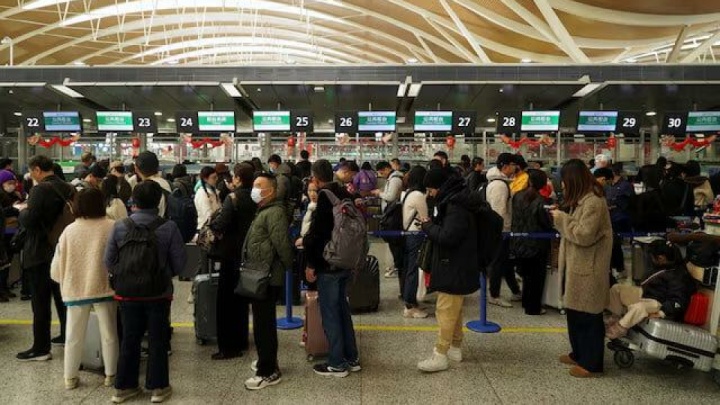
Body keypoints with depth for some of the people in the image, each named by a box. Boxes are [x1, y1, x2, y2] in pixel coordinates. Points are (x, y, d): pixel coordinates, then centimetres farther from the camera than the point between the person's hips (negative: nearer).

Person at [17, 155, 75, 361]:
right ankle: (67, 335, 30)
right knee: (62, 296, 19)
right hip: (63, 250, 8)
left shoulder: (40, 190, -18)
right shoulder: (68, 189, 4)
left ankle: (41, 348, 5)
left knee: (40, 301, -1)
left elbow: (28, 221, -24)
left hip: (41, 253, -8)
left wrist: (22, 211, -3)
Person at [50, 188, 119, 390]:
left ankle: (70, 377, 25)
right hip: (104, 287, -1)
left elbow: (57, 266, 2)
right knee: (109, 334, 12)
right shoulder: (112, 227, -10)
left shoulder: (69, 230, -4)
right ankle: (110, 375, 20)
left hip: (75, 289, 2)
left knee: (74, 336, 15)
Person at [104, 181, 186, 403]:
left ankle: (124, 386, 26)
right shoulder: (168, 227, -14)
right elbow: (179, 262, -10)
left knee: (129, 339, 15)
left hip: (128, 293, 2)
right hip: (159, 293, -2)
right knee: (157, 340, 10)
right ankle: (158, 387, 20)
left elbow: (108, 261, -4)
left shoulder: (120, 227, -9)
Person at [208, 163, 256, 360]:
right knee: (241, 299, 18)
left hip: (232, 255, -7)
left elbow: (221, 225, -23)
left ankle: (228, 347, 4)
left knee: (226, 301, 1)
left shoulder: (233, 198, -16)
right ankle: (241, 342, 28)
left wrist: (211, 222, -4)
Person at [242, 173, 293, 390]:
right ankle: (268, 361, 35)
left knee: (263, 324, -4)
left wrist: (288, 267, -14)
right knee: (264, 321, 20)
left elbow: (282, 244, -25)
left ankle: (268, 372, 6)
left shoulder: (274, 212, -18)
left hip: (267, 278, -10)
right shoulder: (263, 211, 17)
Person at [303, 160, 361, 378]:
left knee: (330, 313, 2)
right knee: (342, 308, 18)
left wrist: (311, 264, -12)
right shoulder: (345, 194, 8)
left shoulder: (325, 196, -16)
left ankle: (337, 364, 10)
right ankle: (352, 358, 25)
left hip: (328, 264, -8)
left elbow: (317, 232, -19)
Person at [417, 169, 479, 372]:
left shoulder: (456, 206, -22)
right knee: (454, 309, 20)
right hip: (455, 264, 11)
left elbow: (447, 237, -28)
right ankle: (456, 347, 32)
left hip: (454, 267, -11)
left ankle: (440, 355, 1)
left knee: (445, 311, -5)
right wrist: (432, 224, -1)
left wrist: (428, 225, -14)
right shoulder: (453, 201, 10)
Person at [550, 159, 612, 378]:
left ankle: (591, 363, 12)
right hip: (578, 264, 10)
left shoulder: (593, 202, -20)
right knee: (575, 311, 18)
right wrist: (561, 217, 3)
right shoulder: (582, 199, 12)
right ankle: (579, 354, 32)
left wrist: (562, 219, -14)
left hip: (588, 268, -10)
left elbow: (584, 235, -24)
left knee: (588, 316, 1)